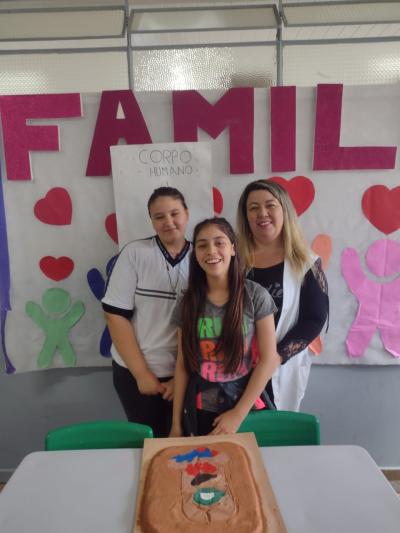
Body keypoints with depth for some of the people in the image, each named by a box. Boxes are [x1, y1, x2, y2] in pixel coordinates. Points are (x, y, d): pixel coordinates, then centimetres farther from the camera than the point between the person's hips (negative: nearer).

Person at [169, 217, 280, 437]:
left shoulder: (256, 295, -10)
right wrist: (176, 423, 2)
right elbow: (182, 365, 1)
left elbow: (269, 359, -10)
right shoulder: (188, 302, -2)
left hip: (246, 408, -2)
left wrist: (238, 414, -12)